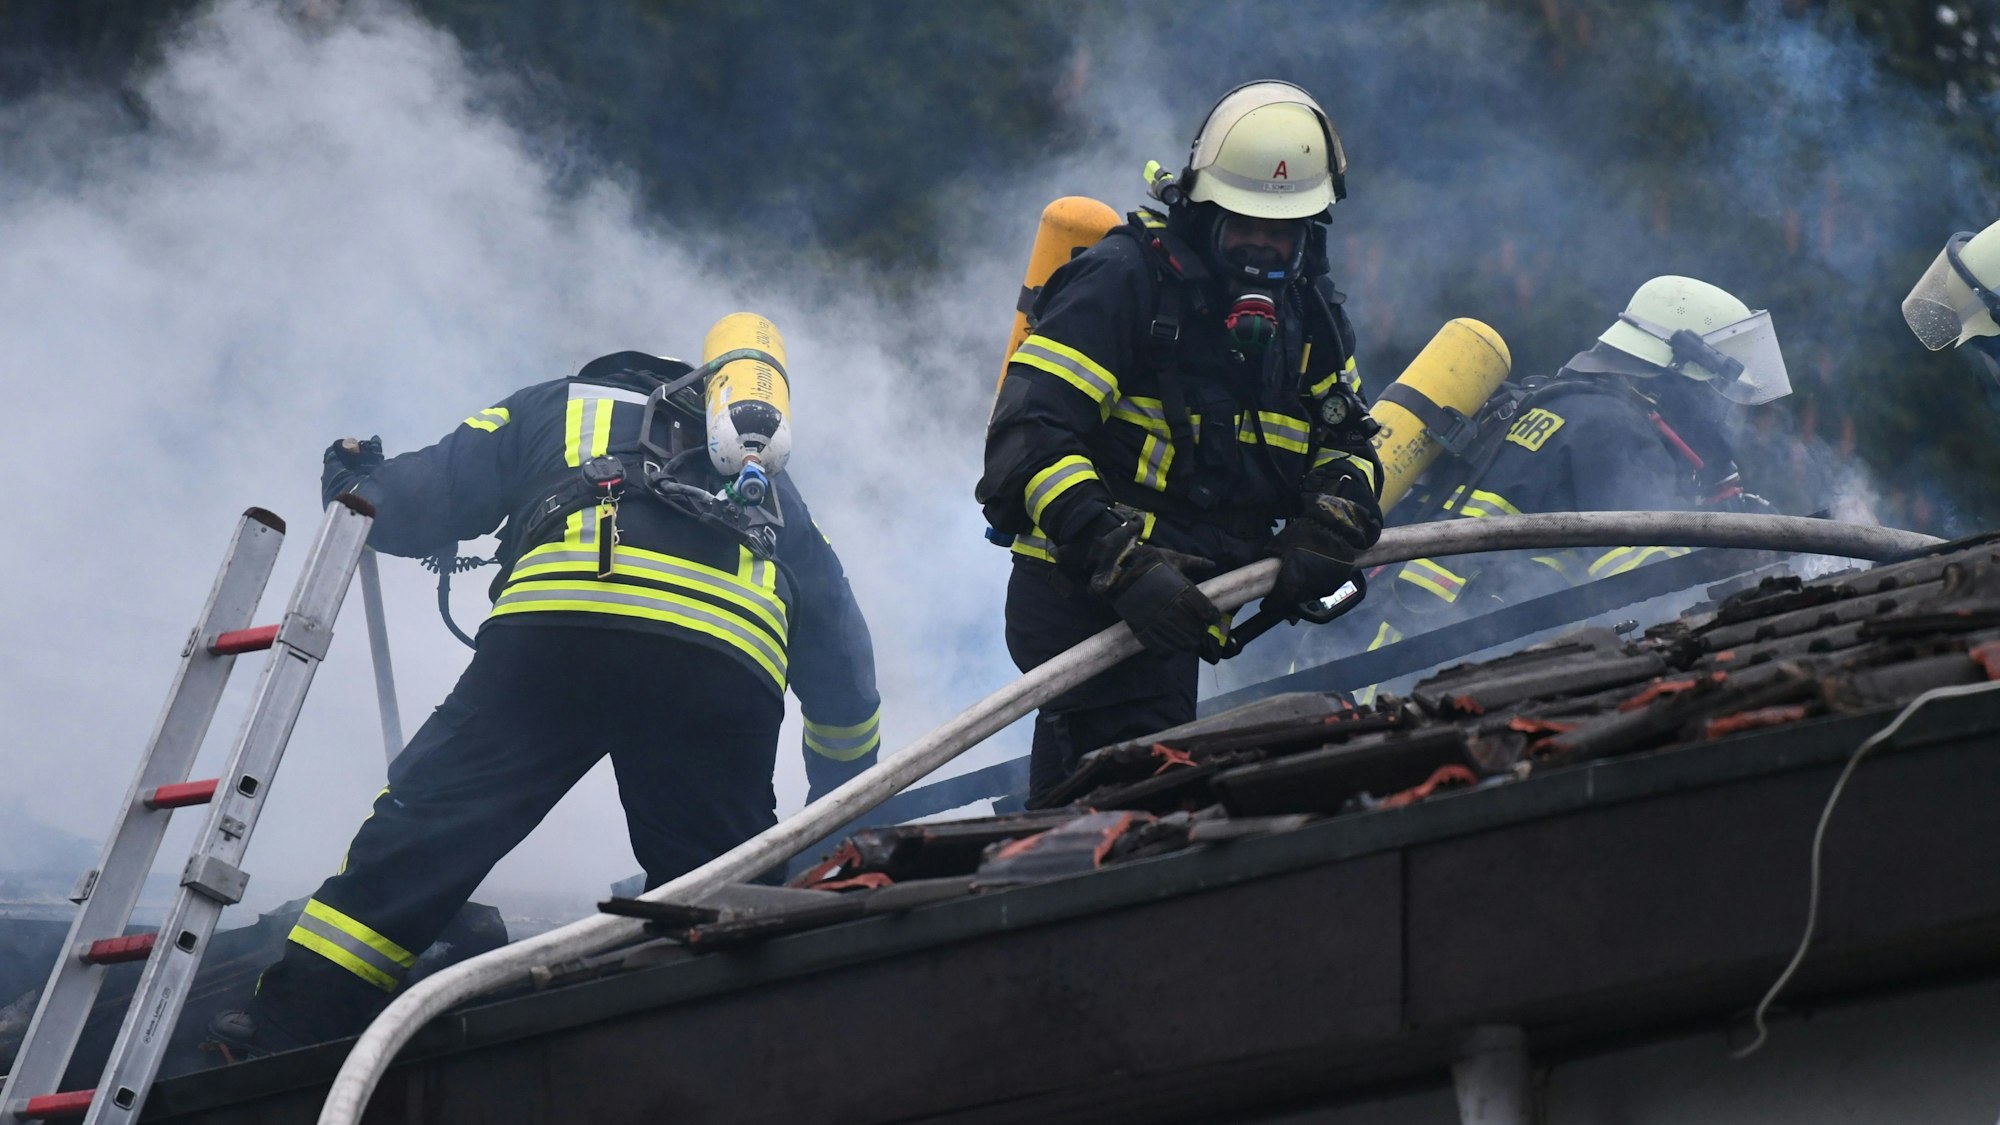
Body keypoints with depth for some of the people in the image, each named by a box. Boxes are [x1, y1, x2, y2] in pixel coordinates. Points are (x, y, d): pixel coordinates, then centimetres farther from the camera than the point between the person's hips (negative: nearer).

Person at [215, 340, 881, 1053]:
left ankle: (290, 1029, -1)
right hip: (735, 663, 2)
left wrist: (354, 483, 50)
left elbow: (417, 503, 25)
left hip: (566, 618, -2)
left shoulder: (557, 407, 34)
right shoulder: (770, 489, 42)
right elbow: (841, 665, 43)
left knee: (428, 823, 2)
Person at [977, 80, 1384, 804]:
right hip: (1079, 594, -7)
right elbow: (1028, 438, -19)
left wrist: (1326, 534, -4)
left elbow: (1346, 443, 20)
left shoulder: (1305, 311, 11)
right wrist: (1121, 561, -30)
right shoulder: (1120, 280, -12)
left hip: (1177, 599, 7)